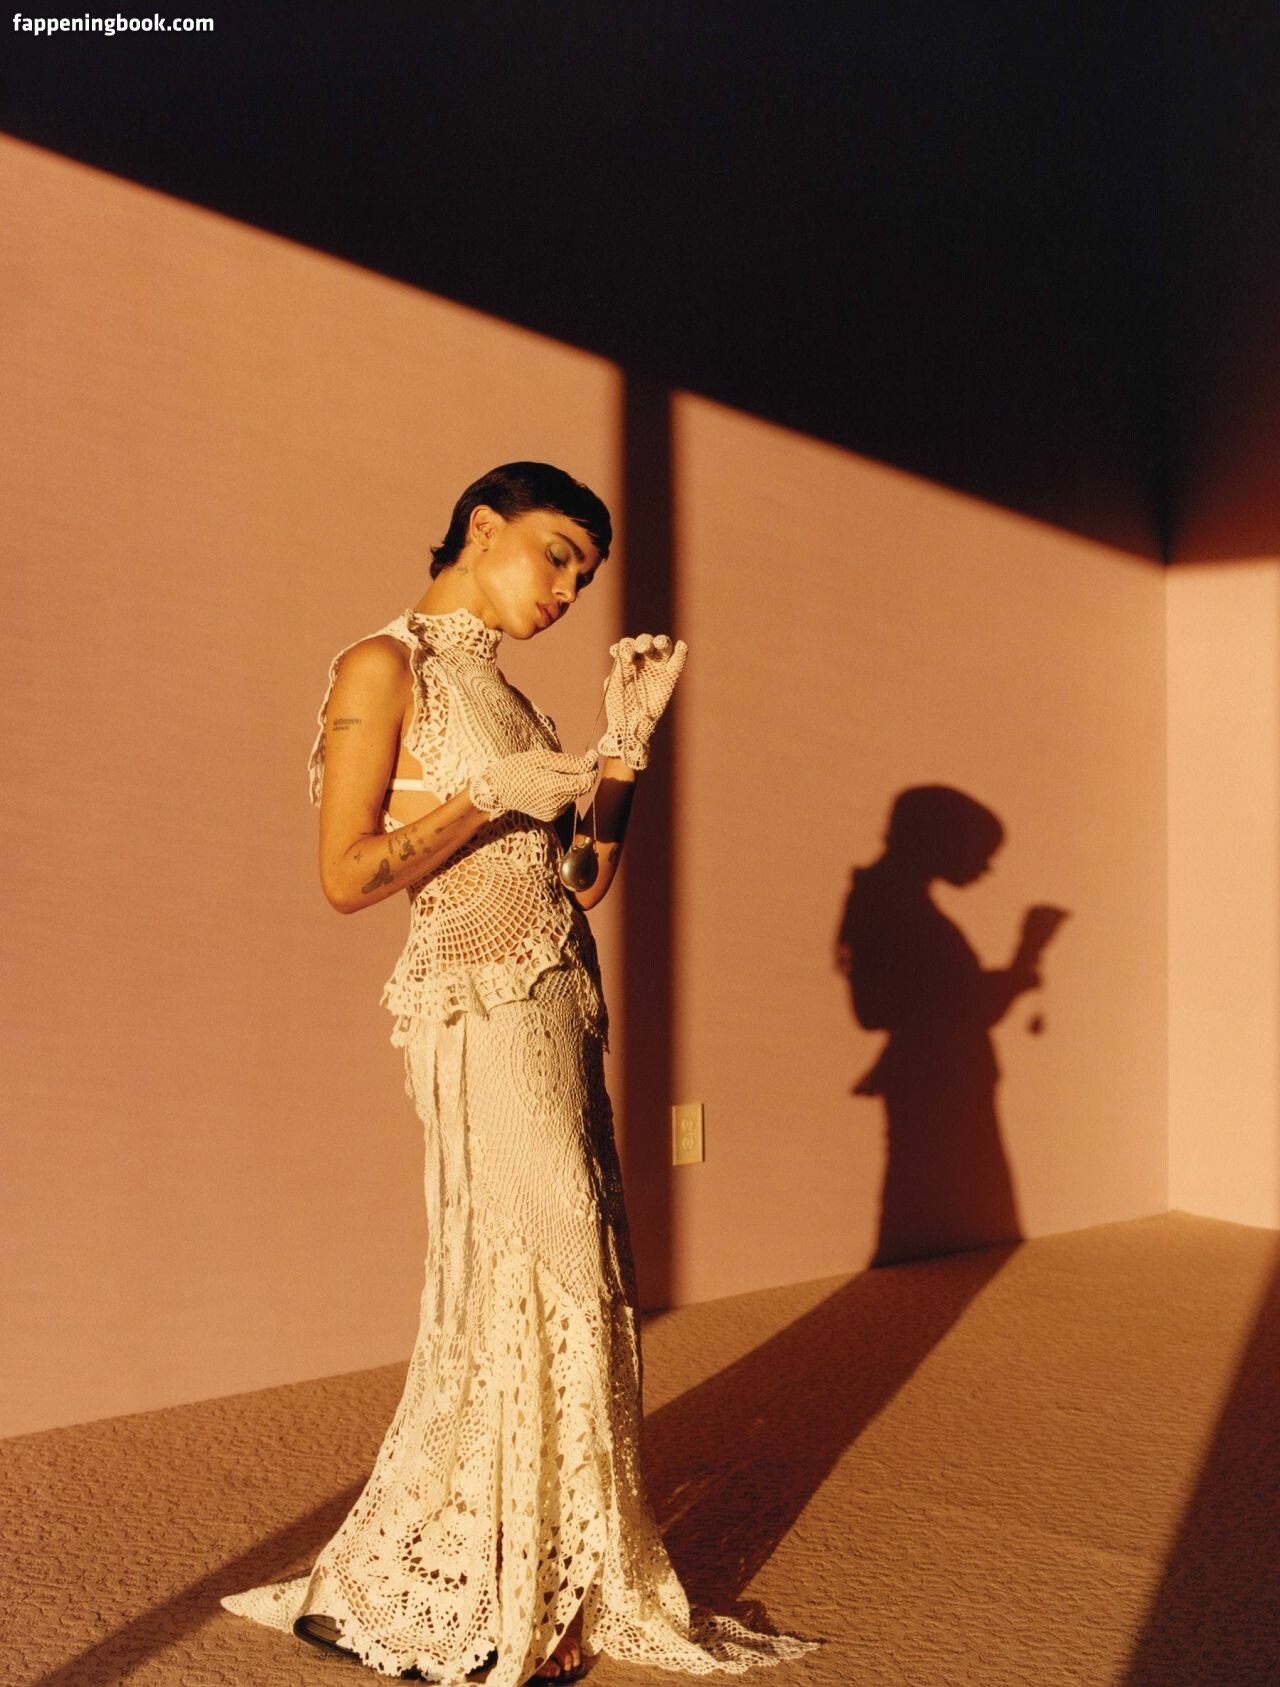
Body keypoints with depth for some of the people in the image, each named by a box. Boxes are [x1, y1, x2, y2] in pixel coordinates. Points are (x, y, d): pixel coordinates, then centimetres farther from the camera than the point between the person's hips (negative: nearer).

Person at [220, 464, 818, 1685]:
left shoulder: (497, 691, 17)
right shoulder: (384, 669, -5)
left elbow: (583, 882, 14)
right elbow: (347, 877, -12)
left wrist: (624, 745, 7)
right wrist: (490, 796, -17)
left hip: (560, 1008, 8)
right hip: (484, 1016, -8)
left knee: (567, 1283, 10)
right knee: (533, 1283, -2)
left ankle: (545, 1576, 25)